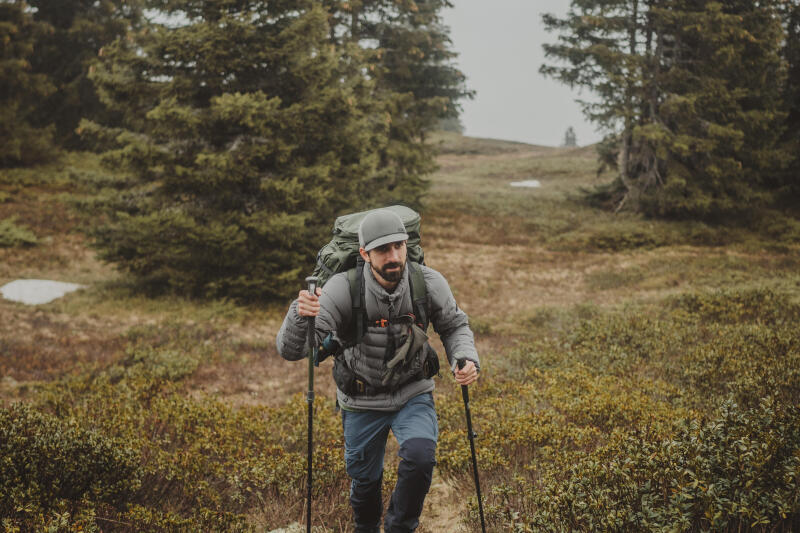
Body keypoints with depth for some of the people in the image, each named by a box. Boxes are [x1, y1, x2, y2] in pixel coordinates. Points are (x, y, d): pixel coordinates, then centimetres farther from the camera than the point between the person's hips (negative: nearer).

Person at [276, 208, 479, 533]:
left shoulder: (428, 283, -20)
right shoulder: (343, 290, -27)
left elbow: (454, 326, 1)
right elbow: (290, 350, -30)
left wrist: (466, 359, -20)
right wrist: (300, 314, -51)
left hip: (413, 394, 0)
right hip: (361, 401, 0)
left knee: (420, 455, -26)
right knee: (364, 479, 17)